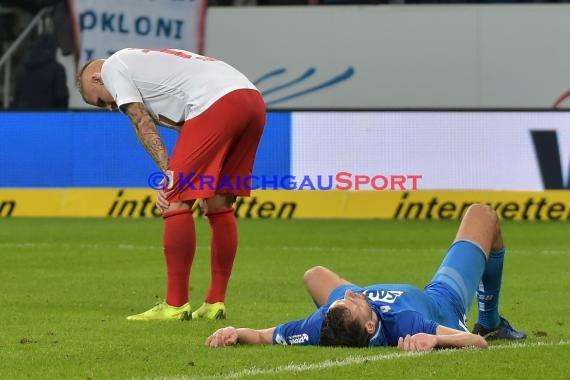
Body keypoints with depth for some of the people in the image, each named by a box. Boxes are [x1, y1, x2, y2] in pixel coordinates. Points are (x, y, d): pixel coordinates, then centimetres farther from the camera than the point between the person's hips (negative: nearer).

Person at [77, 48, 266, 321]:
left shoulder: (112, 66, 14)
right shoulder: (147, 60, 36)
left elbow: (143, 123, 1)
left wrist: (167, 170, -5)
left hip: (217, 102, -9)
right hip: (254, 100, 9)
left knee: (176, 201, -4)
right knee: (219, 204, 17)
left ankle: (175, 305, -4)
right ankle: (215, 304, 19)